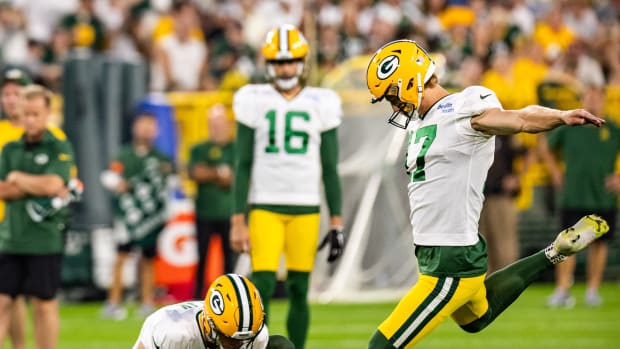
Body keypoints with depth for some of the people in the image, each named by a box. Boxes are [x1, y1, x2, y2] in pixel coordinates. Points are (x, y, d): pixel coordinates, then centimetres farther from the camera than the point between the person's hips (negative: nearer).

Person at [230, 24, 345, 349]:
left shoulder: (321, 105, 5)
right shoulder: (255, 102, 1)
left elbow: (330, 168, 8)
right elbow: (243, 165, 2)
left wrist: (337, 221, 4)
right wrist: (237, 220, -3)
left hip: (306, 209, 2)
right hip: (265, 207, -2)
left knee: (299, 291, 3)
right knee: (263, 287, -11)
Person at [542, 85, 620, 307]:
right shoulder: (568, 128, 3)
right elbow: (547, 148, 19)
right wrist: (555, 172, 11)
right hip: (573, 196, -1)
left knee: (599, 243, 5)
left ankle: (592, 290, 15)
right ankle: (562, 291, -4)